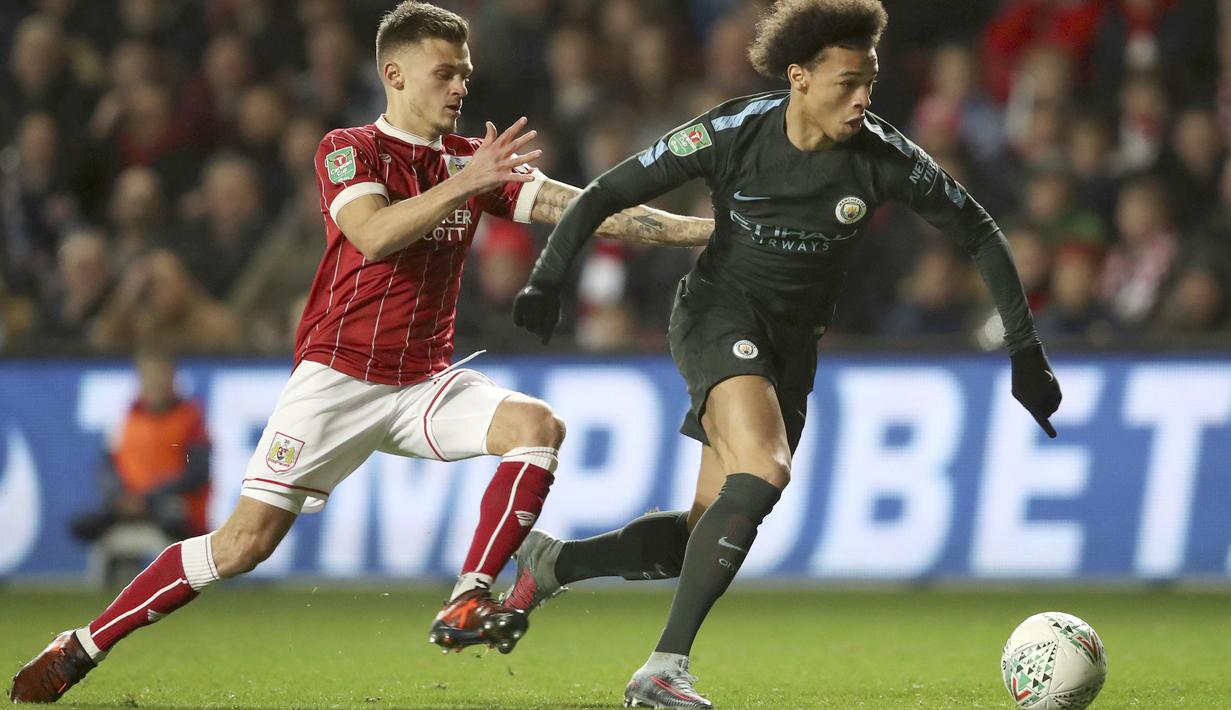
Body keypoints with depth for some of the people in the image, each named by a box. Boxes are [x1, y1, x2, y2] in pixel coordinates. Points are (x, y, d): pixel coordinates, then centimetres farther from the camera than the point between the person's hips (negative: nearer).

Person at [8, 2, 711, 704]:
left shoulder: (475, 160, 8)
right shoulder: (348, 151, -4)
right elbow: (374, 235, -23)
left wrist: (701, 229, -9)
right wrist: (463, 185, -30)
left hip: (426, 382, 5)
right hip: (338, 376, -5)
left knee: (539, 427, -22)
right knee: (247, 542, -11)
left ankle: (465, 605, -25)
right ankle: (81, 647, 1)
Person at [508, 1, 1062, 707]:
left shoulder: (883, 156, -13)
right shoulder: (734, 132, -17)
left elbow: (979, 233, -1)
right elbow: (605, 195, -10)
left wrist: (1026, 351, -3)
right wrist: (548, 280, -24)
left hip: (794, 342, 4)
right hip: (719, 310, -4)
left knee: (705, 539, 4)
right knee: (763, 473, -31)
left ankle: (550, 563, 29)